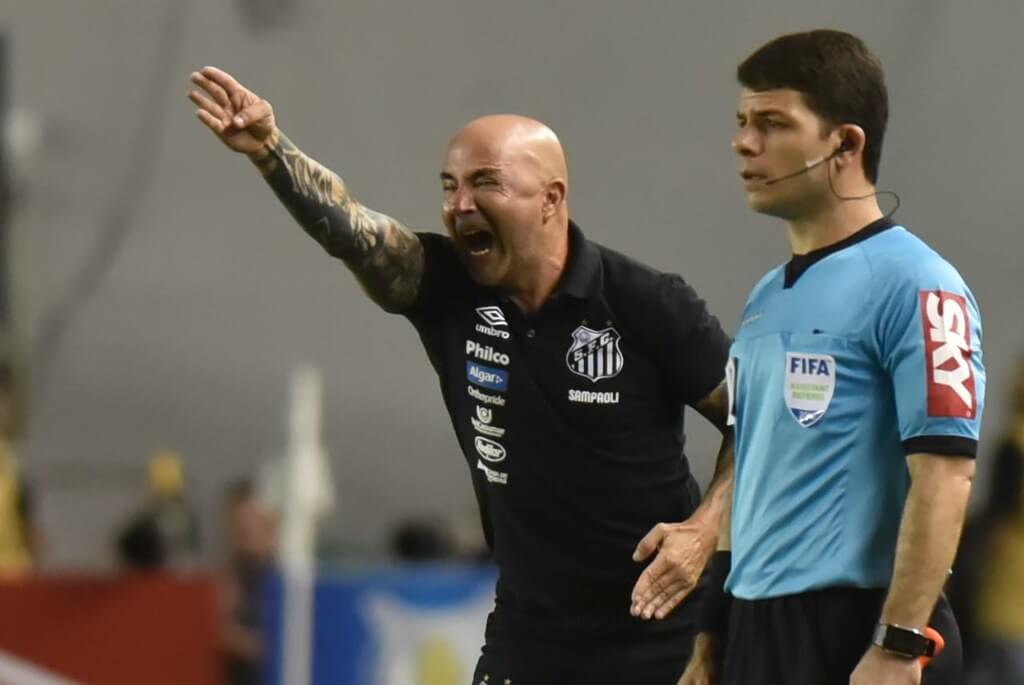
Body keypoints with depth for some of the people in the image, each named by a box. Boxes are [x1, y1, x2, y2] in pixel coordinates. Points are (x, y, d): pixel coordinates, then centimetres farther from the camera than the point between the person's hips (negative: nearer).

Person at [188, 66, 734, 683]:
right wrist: (270, 149, -38)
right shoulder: (446, 290, -3)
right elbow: (347, 227, -21)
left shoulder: (648, 306, -12)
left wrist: (706, 529, -17)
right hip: (530, 635, 3)